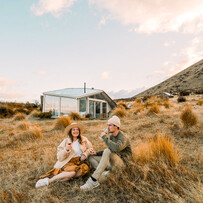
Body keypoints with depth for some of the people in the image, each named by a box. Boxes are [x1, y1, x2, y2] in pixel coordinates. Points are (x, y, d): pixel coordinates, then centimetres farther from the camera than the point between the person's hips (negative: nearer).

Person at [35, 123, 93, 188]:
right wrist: (66, 150, -22)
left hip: (81, 161, 3)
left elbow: (90, 148, 13)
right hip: (70, 161, -3)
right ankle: (48, 181, -21)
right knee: (72, 172, -35)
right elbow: (60, 158, -4)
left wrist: (85, 155, -6)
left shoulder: (83, 139, 6)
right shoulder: (66, 141, -1)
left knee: (85, 168, -32)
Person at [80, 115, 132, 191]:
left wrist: (104, 137, -27)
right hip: (112, 162, 9)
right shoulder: (111, 136, 8)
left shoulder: (123, 138, -17)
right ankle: (104, 174, -19)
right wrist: (97, 153, 4)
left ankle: (94, 180, -32)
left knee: (107, 151, -35)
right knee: (91, 157, 2)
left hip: (121, 163, -8)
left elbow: (116, 148, -39)